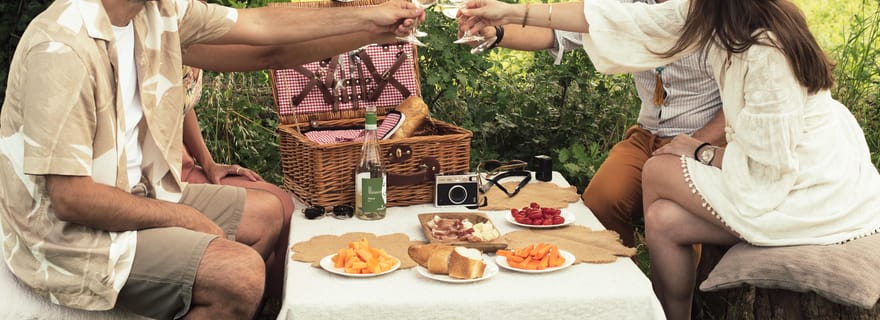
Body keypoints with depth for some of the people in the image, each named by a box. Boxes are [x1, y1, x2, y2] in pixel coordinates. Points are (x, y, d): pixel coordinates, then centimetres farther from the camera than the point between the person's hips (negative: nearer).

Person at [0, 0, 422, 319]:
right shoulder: (62, 48, -28)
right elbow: (70, 198, -27)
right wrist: (183, 218, -16)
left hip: (137, 190, 9)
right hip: (71, 231, -9)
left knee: (265, 215, 15)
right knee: (241, 273, -21)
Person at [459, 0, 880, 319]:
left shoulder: (765, 53, -30)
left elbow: (769, 162, -24)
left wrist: (701, 153, -5)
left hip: (814, 192, -7)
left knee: (658, 173, -3)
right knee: (663, 220, 2)